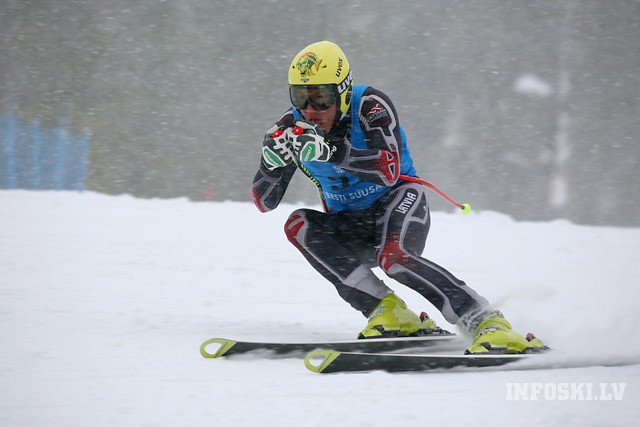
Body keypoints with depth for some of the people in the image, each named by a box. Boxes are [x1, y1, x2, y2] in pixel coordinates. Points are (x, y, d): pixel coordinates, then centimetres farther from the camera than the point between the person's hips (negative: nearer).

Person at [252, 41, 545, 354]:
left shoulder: (371, 107, -21)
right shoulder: (292, 127, -8)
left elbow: (390, 172, -36)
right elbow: (264, 202, -6)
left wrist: (329, 152, -47)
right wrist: (273, 160, -27)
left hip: (398, 202, -5)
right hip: (350, 228, 5)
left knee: (393, 257, -36)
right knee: (298, 225, -24)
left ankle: (488, 324, -35)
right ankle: (388, 313, -28)